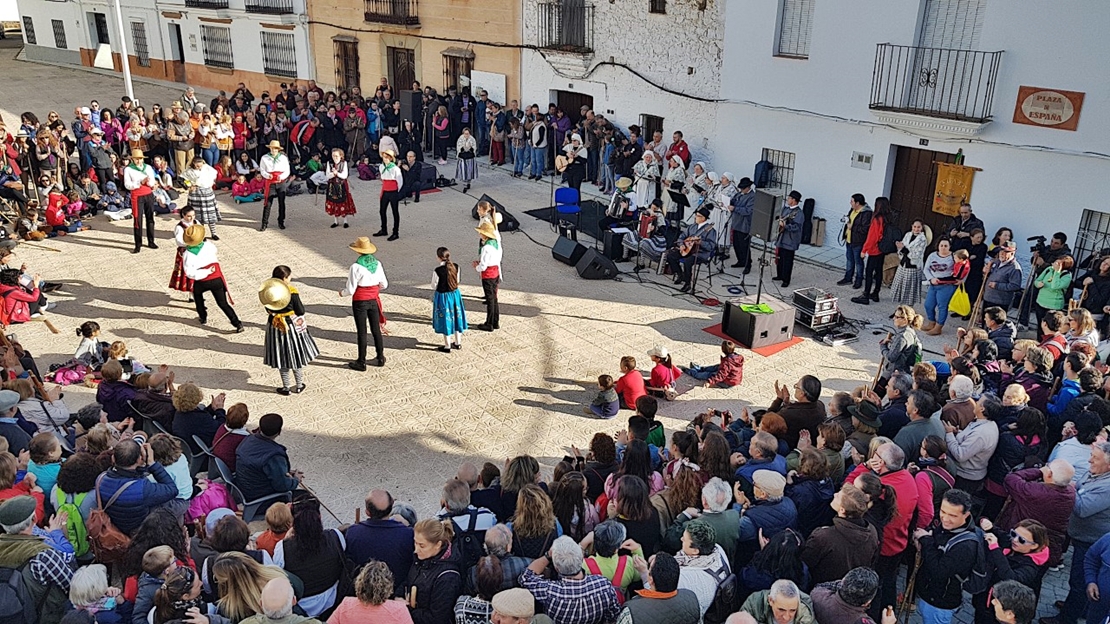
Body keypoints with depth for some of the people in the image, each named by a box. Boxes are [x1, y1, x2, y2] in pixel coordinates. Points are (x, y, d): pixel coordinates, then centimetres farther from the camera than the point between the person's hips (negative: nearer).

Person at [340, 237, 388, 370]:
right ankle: (380, 358, 28)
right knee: (376, 329, 17)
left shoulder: (356, 267, -19)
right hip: (374, 300, 5)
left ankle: (361, 362, 16)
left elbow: (350, 290, -16)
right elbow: (384, 284, 5)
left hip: (360, 301, -5)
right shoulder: (377, 263, -3)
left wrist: (342, 293, 5)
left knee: (362, 332, 5)